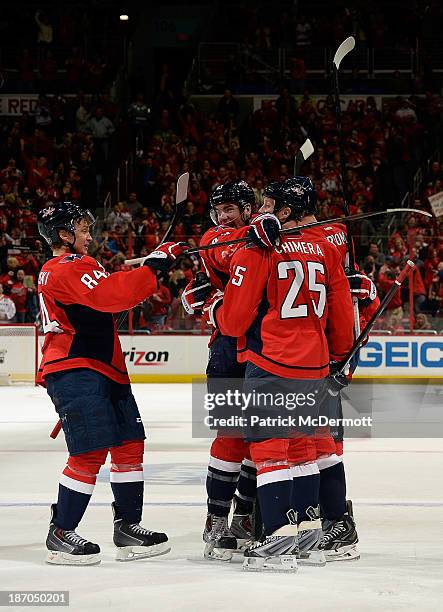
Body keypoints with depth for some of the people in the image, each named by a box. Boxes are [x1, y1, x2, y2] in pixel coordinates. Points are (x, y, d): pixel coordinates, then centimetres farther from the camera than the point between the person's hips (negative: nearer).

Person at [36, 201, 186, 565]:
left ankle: (127, 527, 15)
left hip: (104, 370, 11)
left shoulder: (70, 267, 22)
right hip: (75, 372, -11)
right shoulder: (66, 270, -13)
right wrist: (154, 265, -23)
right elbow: (112, 295, -27)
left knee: (130, 444, 8)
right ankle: (61, 535, -4)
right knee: (91, 451, -13)